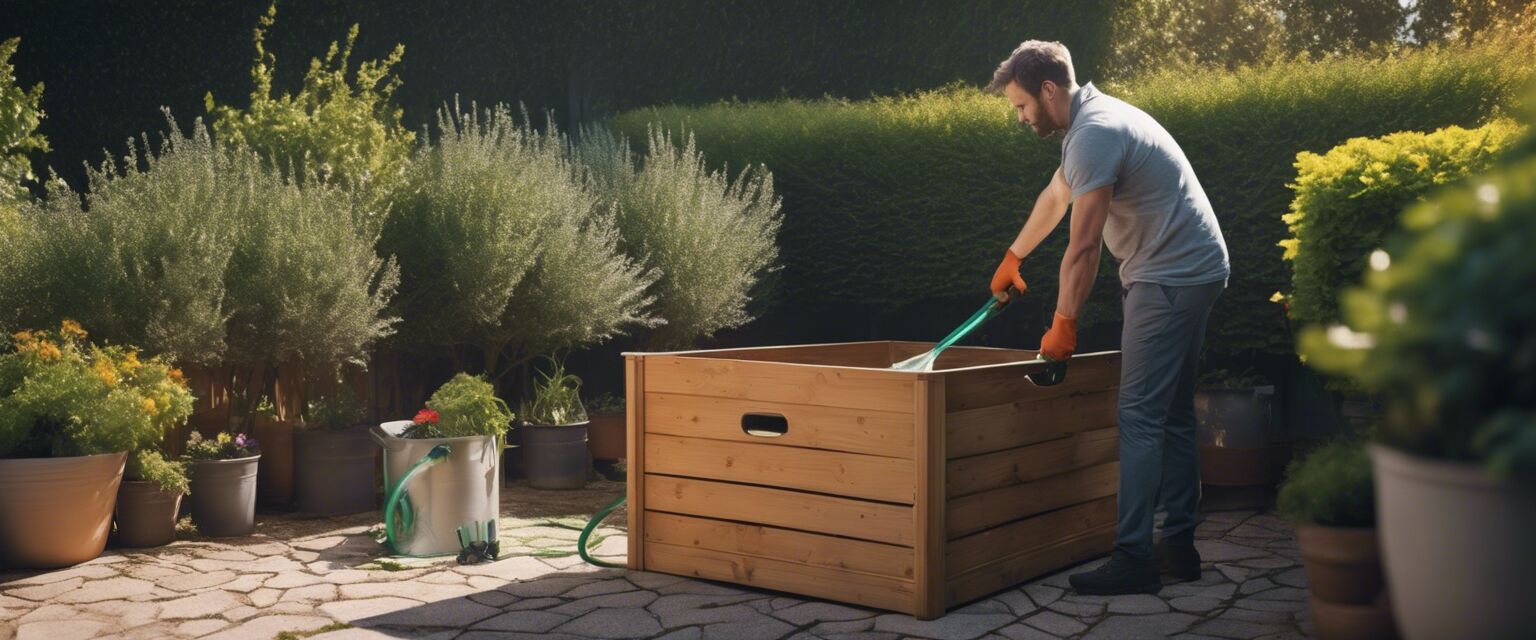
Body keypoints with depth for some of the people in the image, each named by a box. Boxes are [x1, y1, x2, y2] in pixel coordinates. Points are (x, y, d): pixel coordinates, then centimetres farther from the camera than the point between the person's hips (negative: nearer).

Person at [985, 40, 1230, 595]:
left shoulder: (1094, 134, -18)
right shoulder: (1093, 121, 15)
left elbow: (1083, 246, -19)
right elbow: (1054, 197, 30)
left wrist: (1063, 325, -12)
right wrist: (1012, 258, 41)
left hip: (1170, 279, -11)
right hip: (1190, 274, 11)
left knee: (1140, 415, -11)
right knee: (1171, 415, 13)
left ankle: (1133, 558, -10)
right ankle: (1179, 546, 19)